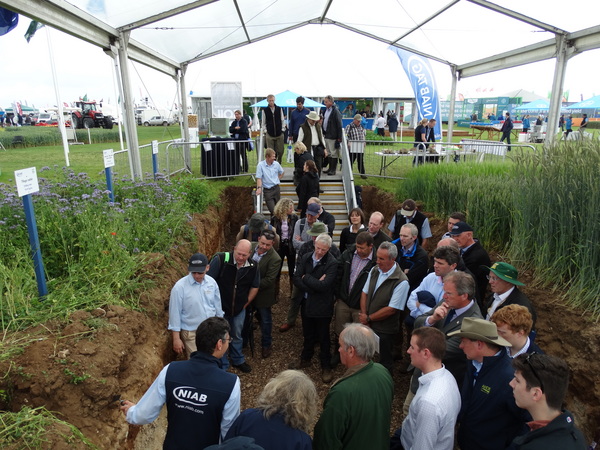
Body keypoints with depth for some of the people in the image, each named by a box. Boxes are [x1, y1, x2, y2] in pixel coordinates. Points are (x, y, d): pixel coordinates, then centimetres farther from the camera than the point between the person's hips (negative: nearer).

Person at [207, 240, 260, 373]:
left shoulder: (253, 266, -12)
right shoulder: (220, 259, -24)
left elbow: (255, 287, 5)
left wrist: (246, 303, 5)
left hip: (239, 309, 3)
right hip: (220, 307, -3)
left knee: (237, 336, 22)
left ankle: (238, 360, 45)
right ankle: (222, 366, 32)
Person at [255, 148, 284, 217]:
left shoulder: (276, 164, 1)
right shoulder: (260, 165, -10)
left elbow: (281, 172, 22)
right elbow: (259, 178, -12)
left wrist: (278, 179, 12)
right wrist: (259, 188, -24)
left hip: (276, 188, 4)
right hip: (267, 190, -4)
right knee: (272, 210, -10)